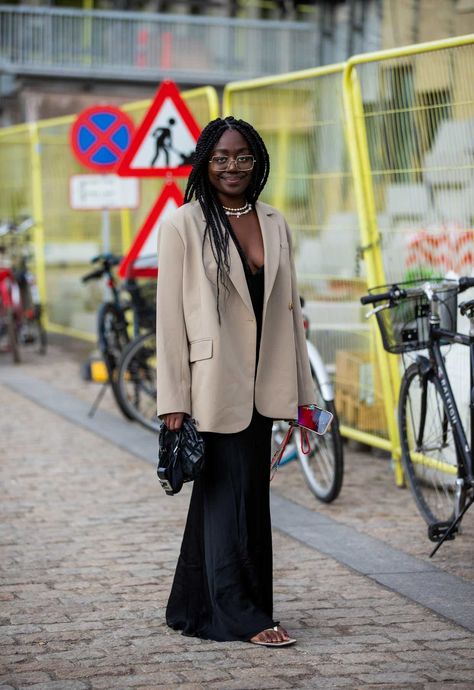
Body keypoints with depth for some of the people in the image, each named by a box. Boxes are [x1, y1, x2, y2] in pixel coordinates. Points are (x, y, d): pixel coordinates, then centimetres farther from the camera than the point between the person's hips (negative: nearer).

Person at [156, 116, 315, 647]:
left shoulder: (274, 224, 11)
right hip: (213, 382, -5)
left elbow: (288, 307, 13)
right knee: (235, 494, -3)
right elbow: (169, 315, -7)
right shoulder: (183, 225, -4)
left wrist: (301, 392, 11)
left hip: (261, 384, 6)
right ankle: (244, 616, 6)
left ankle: (193, 608, 23)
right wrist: (173, 399, -11)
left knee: (218, 497, 12)